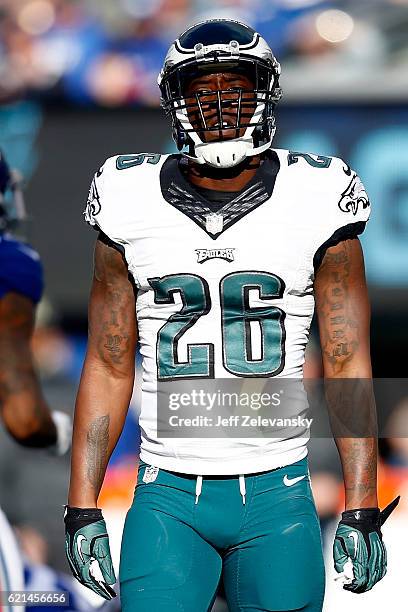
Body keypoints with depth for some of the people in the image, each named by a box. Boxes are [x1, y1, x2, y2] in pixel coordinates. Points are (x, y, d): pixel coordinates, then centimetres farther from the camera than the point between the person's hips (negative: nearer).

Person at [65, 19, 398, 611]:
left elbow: (348, 364, 1)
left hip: (277, 496, 0)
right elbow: (108, 367, 7)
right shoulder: (131, 209, 3)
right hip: (168, 497, 1)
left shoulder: (316, 205, -1)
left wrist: (362, 510, -4)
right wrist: (82, 509, 2)